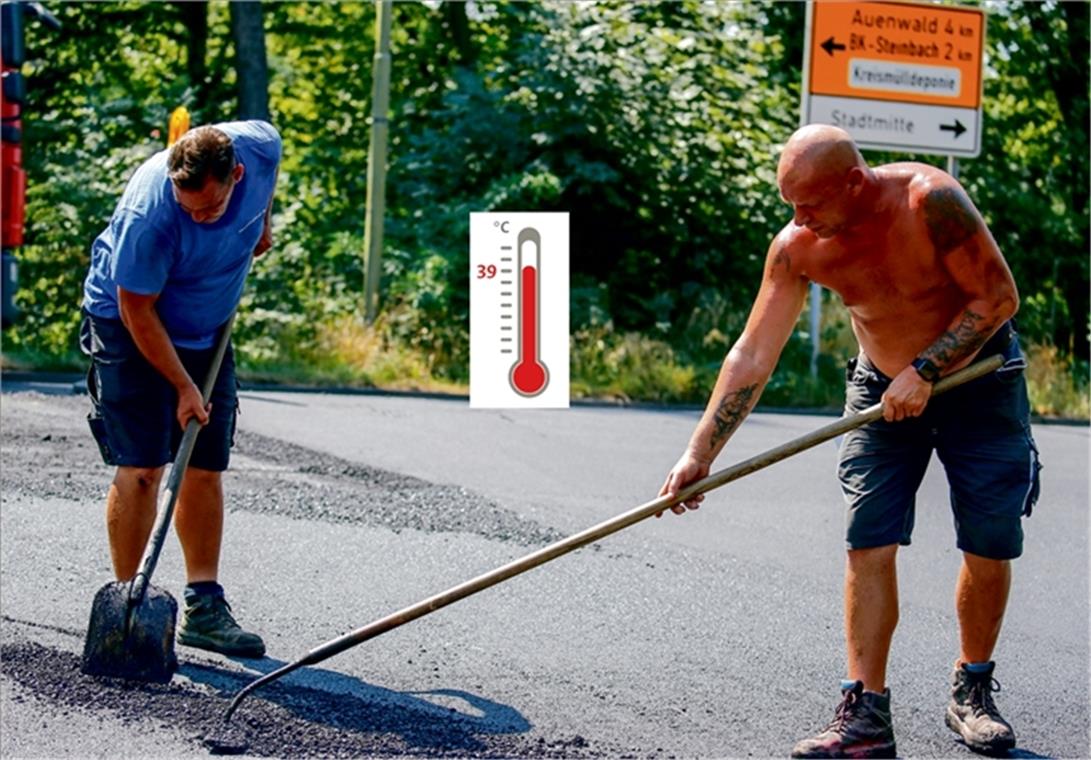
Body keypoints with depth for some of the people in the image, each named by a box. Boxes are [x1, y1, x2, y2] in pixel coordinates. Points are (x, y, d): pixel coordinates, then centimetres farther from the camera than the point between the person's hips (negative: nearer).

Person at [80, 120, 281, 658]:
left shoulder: (261, 147, -21)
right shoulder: (149, 215, -35)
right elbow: (138, 309, -23)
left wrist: (262, 226, 16)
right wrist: (183, 386, -19)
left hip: (207, 330, 5)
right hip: (131, 325, -5)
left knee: (205, 469, 4)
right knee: (141, 467, -12)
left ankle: (203, 607, 9)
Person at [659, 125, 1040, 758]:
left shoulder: (929, 199, -29)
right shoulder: (798, 247, -17)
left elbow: (998, 296, -21)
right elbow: (752, 356, -12)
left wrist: (924, 371, -25)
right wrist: (700, 454, -15)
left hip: (978, 377, -2)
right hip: (883, 386, 2)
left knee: (990, 547, -1)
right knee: (871, 544, -10)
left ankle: (973, 692, 20)